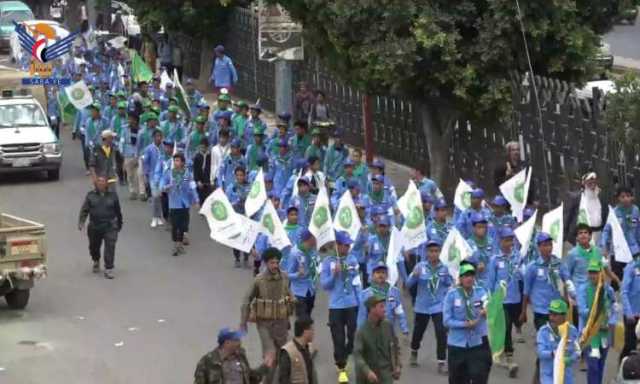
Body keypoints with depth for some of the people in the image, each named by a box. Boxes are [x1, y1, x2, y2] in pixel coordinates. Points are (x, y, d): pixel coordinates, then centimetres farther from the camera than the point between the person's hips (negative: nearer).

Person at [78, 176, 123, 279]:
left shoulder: (112, 195, 4)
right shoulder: (91, 195, 3)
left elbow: (118, 211, 13)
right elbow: (84, 210, -4)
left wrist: (119, 224, 20)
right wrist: (81, 222, -18)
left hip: (110, 227, -2)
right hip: (94, 227, 2)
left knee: (110, 246, -16)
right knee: (94, 247, 16)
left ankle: (108, 269, -13)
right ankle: (96, 261, 46)